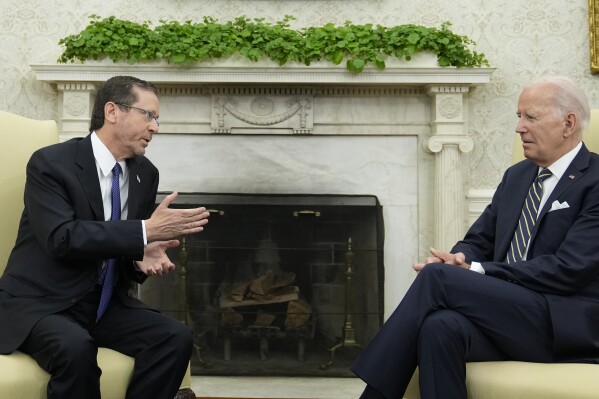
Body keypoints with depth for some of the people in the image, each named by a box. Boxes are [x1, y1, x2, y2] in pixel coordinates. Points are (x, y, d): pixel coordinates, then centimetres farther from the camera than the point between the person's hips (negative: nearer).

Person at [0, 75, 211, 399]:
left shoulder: (145, 173, 6)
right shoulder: (50, 163, -13)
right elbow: (62, 238, -26)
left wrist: (143, 256, -11)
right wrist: (145, 230, -27)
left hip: (104, 303, 6)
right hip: (41, 303, -5)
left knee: (177, 338, -17)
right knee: (76, 347, -36)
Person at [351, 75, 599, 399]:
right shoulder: (516, 176, 19)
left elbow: (567, 270, -14)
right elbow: (479, 242, 18)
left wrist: (476, 273, -15)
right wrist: (460, 260, -7)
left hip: (568, 327, -5)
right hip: (507, 316, 6)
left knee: (437, 276, -24)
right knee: (440, 326, -30)